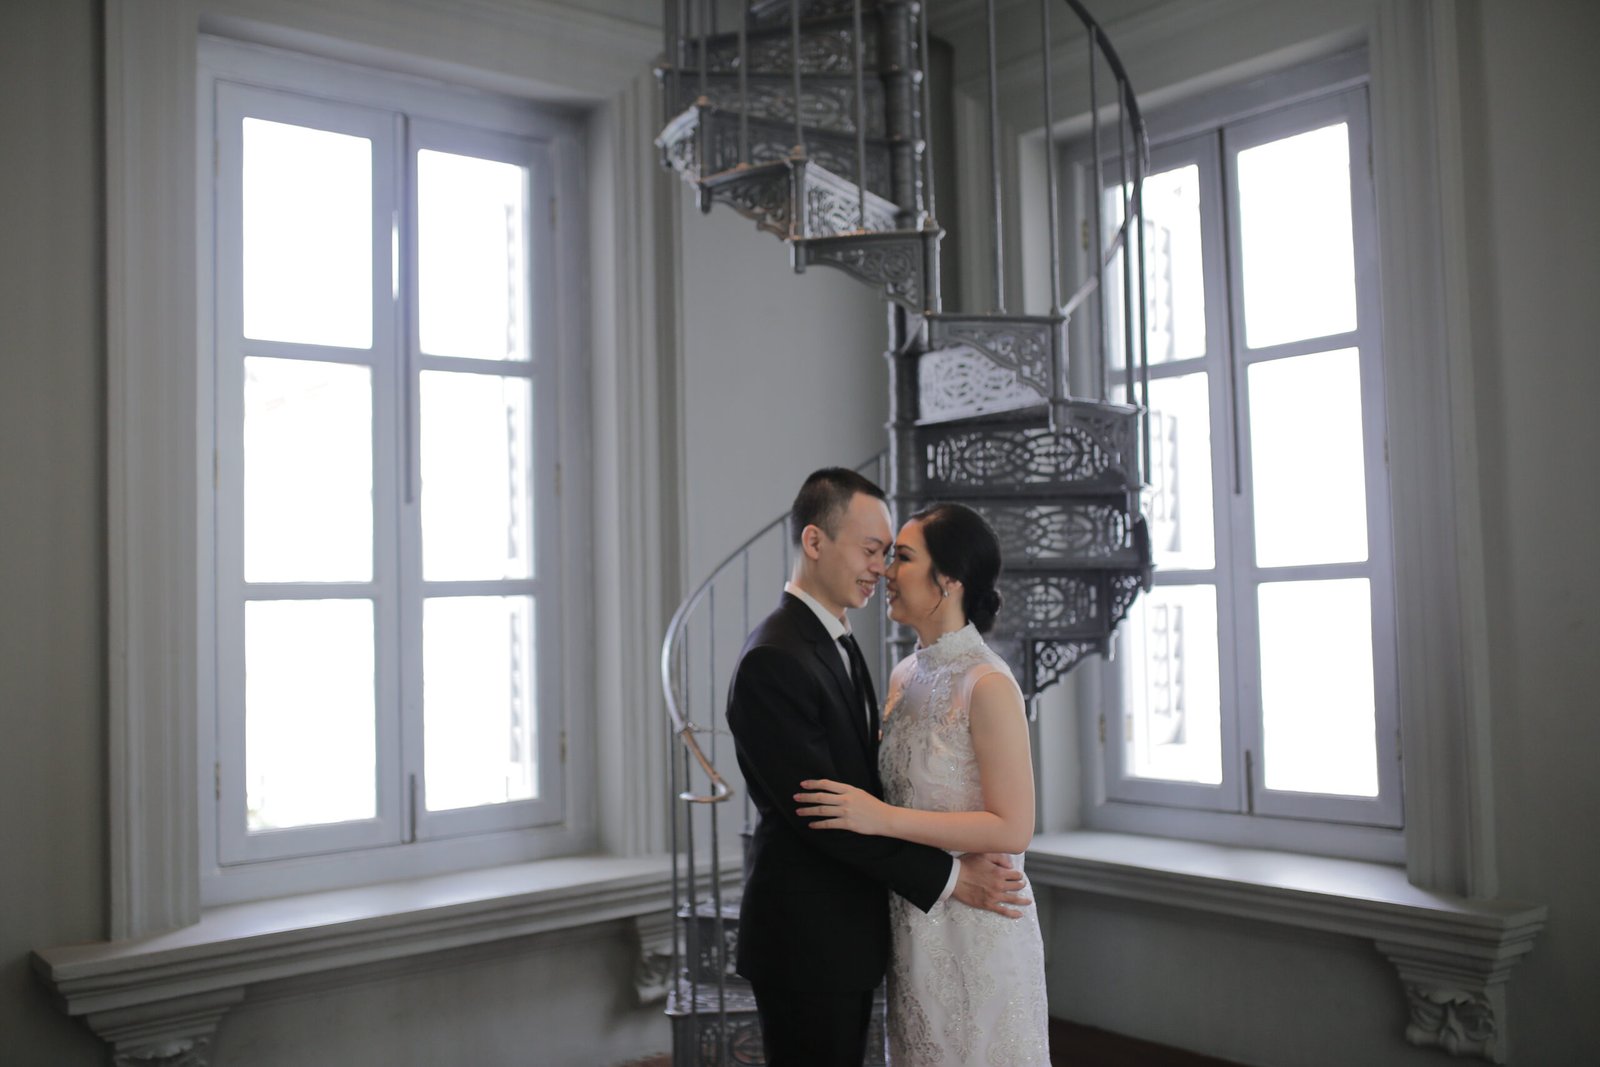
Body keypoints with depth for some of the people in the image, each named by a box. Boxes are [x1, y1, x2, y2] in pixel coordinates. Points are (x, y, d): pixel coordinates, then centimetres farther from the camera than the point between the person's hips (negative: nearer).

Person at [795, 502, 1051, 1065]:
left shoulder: (988, 685, -18)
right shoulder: (904, 676, 5)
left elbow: (1012, 829, -22)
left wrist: (882, 818, -24)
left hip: (974, 929, -7)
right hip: (913, 925, 7)